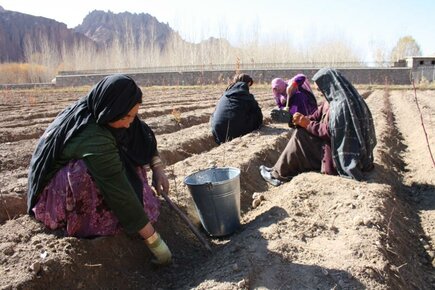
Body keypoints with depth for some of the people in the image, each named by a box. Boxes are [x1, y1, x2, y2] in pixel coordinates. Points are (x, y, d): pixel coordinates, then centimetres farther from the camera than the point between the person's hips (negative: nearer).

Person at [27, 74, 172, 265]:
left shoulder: (98, 112, -13)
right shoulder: (93, 139, -36)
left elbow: (143, 136, 0)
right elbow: (119, 191, -34)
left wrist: (157, 167, -11)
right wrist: (154, 240, -28)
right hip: (52, 195, -8)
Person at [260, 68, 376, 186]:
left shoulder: (340, 104, -23)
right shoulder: (333, 100, 6)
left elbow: (328, 132, -24)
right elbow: (317, 116, 11)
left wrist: (307, 124, -13)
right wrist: (304, 119, -7)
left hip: (338, 157, -10)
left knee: (299, 135, -11)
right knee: (302, 131, 9)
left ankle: (279, 174, -1)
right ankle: (279, 169, 9)